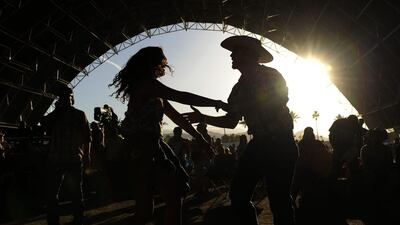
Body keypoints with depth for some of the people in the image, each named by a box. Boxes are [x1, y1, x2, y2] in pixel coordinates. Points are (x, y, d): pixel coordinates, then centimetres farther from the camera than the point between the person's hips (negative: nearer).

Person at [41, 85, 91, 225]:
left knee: (76, 192, 4)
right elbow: (43, 123, -2)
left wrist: (87, 155, -6)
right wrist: (56, 110, 1)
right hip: (55, 159, 3)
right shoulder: (55, 115, 17)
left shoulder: (79, 114, 8)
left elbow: (87, 136, 3)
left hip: (75, 159, -3)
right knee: (51, 193, 3)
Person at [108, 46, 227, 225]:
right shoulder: (145, 82, -10)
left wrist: (199, 136, 13)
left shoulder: (154, 91, 20)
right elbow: (180, 97, -19)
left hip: (148, 145, 10)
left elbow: (175, 116, 16)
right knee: (174, 192, -10)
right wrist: (216, 103, -14)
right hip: (144, 145, -10)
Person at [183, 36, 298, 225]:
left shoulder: (270, 75, -3)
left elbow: (280, 100, -17)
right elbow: (231, 121, 17)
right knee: (238, 194, 3)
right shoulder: (240, 87, 14)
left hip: (279, 143, -6)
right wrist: (203, 118, 6)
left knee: (278, 198, -6)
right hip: (259, 143, 7)